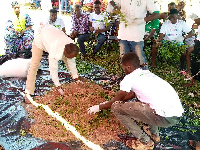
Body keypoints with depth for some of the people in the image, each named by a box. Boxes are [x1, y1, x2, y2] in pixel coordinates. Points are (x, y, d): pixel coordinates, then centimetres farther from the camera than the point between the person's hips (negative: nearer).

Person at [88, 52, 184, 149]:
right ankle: (154, 134, 30)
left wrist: (99, 107, 28)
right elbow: (132, 94, 34)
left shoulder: (129, 78, -1)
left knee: (116, 108, -3)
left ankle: (145, 142, 6)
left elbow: (115, 101, 10)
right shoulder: (147, 73, 22)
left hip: (165, 118, -9)